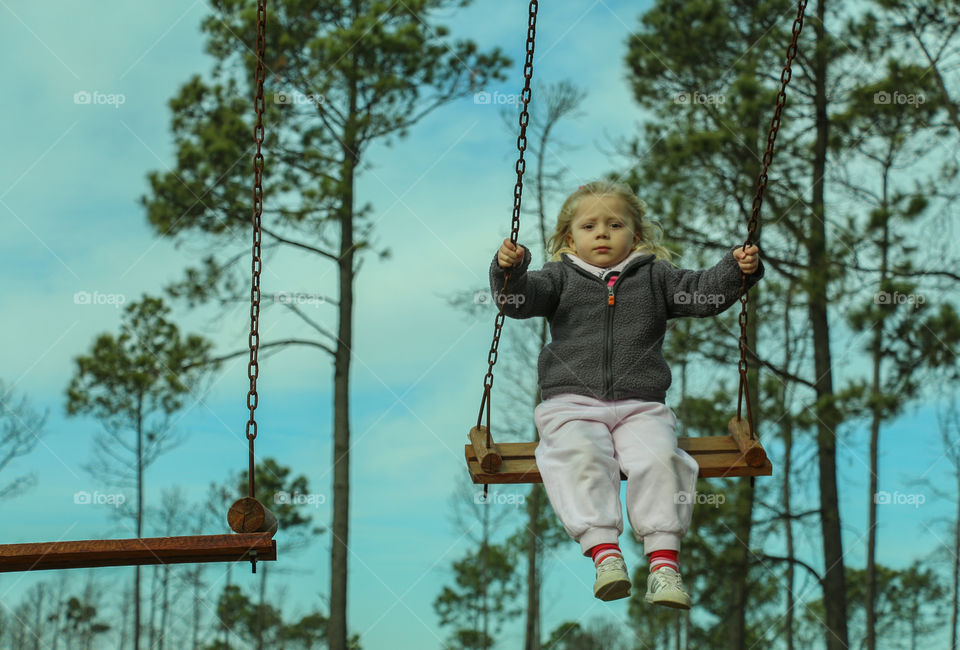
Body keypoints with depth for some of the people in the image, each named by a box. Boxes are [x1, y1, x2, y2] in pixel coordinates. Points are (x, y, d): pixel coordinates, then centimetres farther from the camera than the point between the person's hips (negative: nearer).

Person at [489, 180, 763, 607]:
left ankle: (664, 560, -31)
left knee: (659, 457, -28)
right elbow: (521, 299, 0)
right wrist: (510, 271, -22)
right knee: (580, 455, -33)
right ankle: (604, 552, -39)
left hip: (640, 406, 1)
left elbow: (703, 292, 9)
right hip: (571, 403, -1)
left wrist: (737, 268, -9)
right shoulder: (560, 278, 16)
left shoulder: (655, 278, 19)